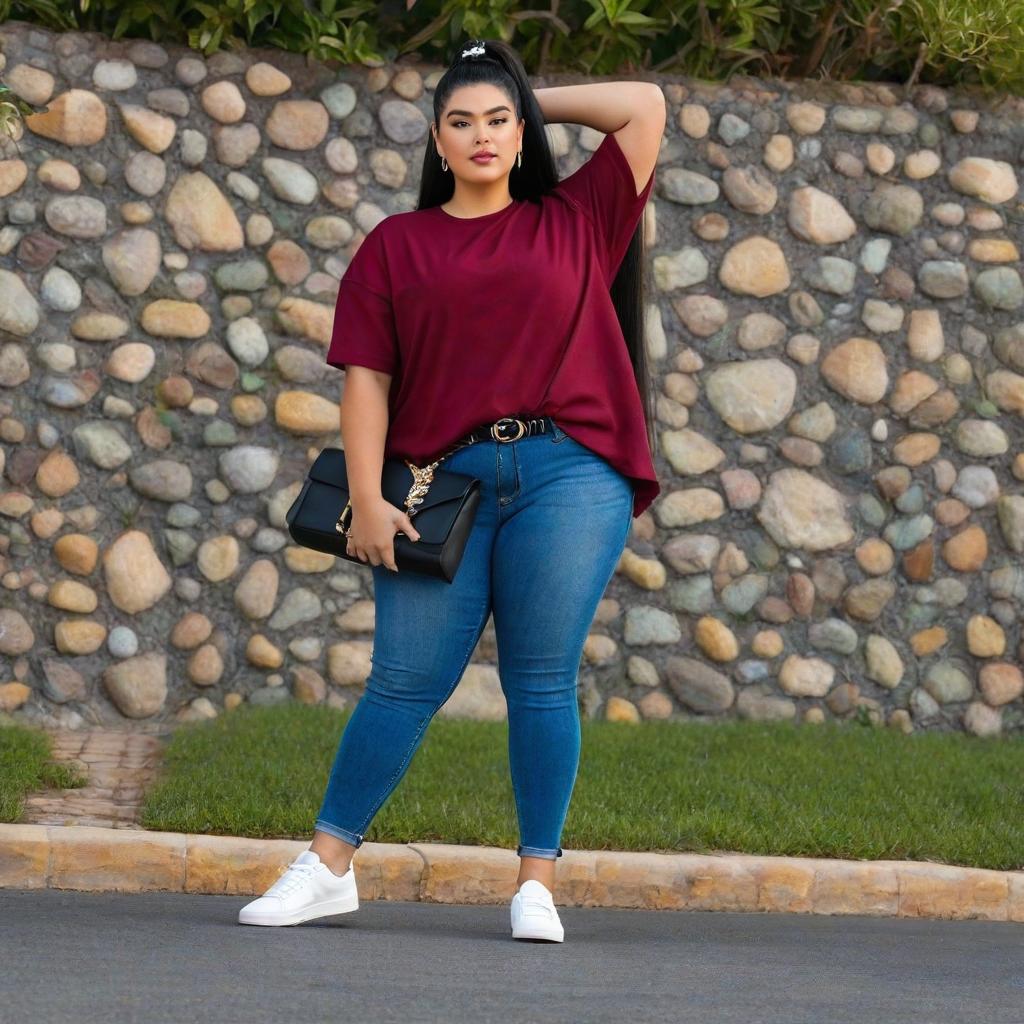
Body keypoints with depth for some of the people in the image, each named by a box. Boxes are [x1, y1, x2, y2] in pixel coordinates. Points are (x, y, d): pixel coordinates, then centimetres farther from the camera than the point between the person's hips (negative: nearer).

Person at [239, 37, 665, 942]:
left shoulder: (574, 223, 14)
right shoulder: (397, 246, 12)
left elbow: (644, 107, 11)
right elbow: (367, 376, 6)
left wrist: (536, 101, 16)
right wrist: (368, 500, -4)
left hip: (569, 474, 0)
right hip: (446, 483, 0)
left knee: (542, 680, -3)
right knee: (406, 679, -1)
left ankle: (538, 883, 1)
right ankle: (328, 866, 8)